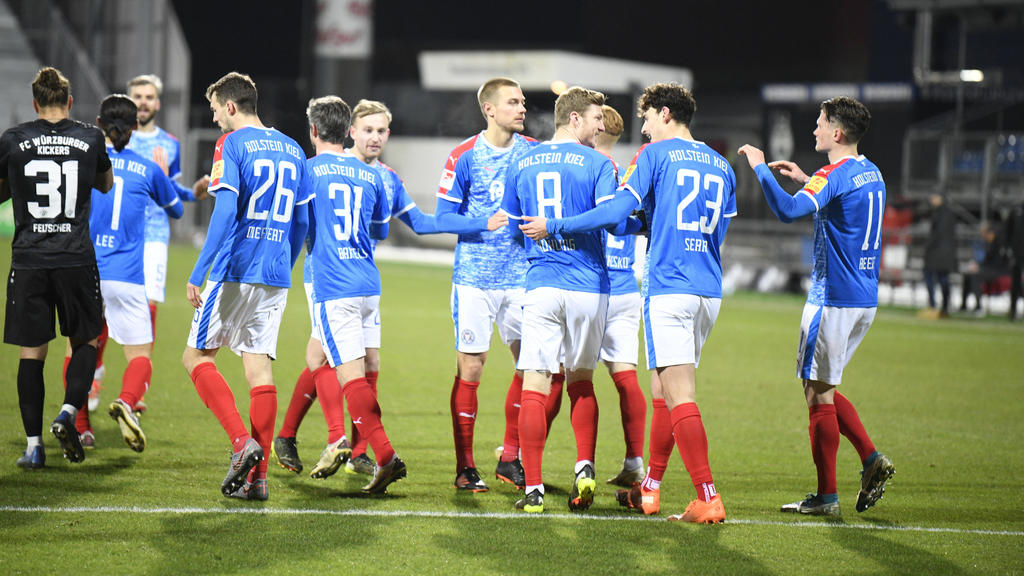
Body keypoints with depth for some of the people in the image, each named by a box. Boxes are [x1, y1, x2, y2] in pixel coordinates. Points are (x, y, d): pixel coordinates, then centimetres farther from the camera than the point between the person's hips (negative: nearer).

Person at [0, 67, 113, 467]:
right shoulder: (91, 139, 2)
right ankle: (69, 412, -6)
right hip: (76, 260, 0)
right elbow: (107, 184, 20)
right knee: (85, 341, 16)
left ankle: (33, 445, 2)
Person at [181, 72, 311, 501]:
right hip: (275, 278, 6)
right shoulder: (293, 150, 15)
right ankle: (257, 476, 1)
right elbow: (301, 222, 17)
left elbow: (225, 211, -16)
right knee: (259, 366, 6)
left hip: (235, 272, -6)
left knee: (198, 356, 4)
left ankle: (243, 441, -14)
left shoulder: (232, 144, -6)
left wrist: (197, 274, -16)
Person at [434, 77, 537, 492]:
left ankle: (510, 458, 13)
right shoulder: (464, 157, -4)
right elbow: (443, 217, -4)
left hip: (521, 277, 4)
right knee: (470, 368, -2)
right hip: (474, 278, -4)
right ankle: (465, 467, 6)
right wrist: (487, 225, -17)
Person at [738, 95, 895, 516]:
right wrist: (805, 181, 26)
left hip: (833, 299, -9)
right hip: (865, 299, 9)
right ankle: (871, 458, 6)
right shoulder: (872, 174, 13)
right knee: (822, 388, 19)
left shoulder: (835, 175, -16)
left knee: (818, 393, -1)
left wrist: (759, 167, -19)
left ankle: (826, 496, 2)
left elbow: (788, 211, -30)